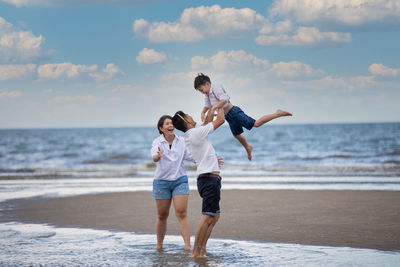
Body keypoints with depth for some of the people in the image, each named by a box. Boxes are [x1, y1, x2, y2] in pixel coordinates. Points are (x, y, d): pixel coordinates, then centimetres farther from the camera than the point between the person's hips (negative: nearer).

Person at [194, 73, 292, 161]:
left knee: (256, 123, -18)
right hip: (229, 117, 10)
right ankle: (248, 148, 50)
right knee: (237, 135, 25)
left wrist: (213, 108, -36)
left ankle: (277, 114, -13)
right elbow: (207, 105, 21)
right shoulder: (208, 93, 12)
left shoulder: (215, 87, -17)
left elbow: (224, 100, -29)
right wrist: (203, 113, 1)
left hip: (233, 112, -10)